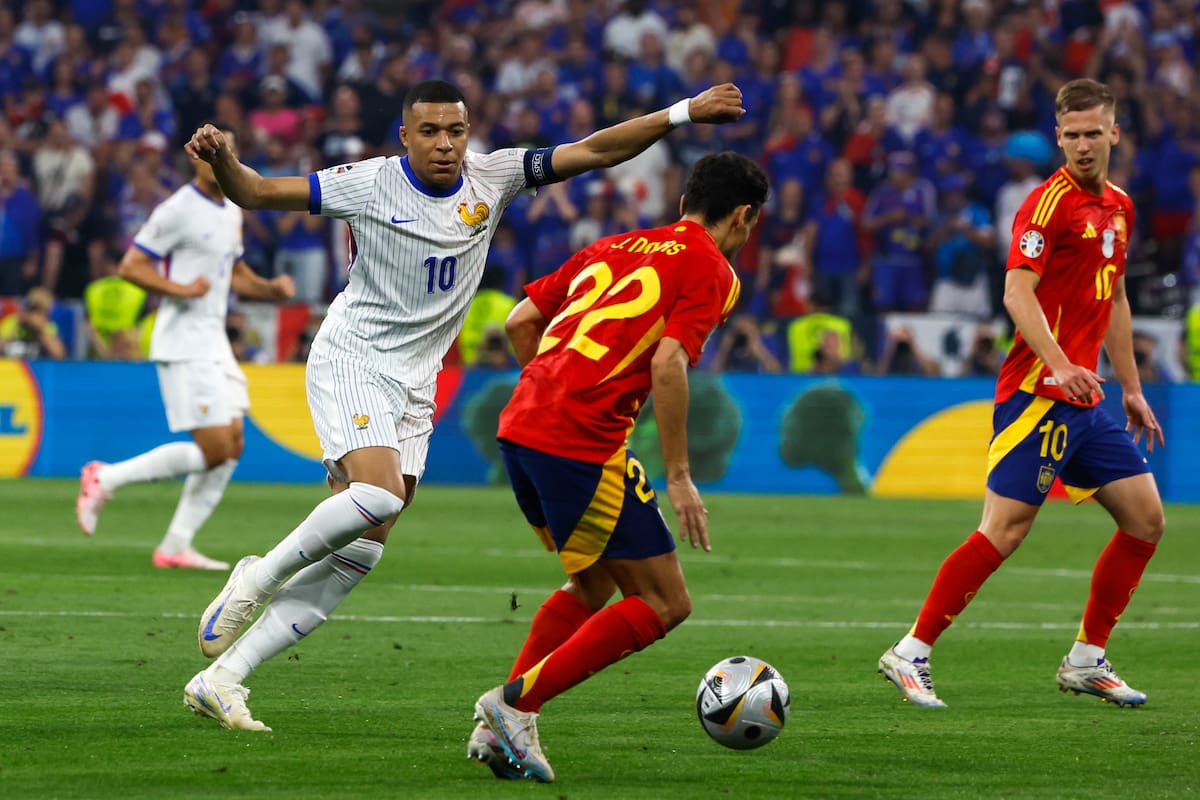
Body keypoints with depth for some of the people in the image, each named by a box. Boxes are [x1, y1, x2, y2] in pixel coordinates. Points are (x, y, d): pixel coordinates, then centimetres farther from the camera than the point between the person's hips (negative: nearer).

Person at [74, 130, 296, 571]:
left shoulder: (232, 211, 15)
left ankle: (176, 545, 8)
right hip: (184, 347, -9)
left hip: (214, 344, 9)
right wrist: (181, 289, -23)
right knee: (214, 450, -14)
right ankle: (106, 478, -3)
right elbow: (130, 266, -13)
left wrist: (271, 288, 8)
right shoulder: (179, 210, -12)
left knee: (232, 447, 4)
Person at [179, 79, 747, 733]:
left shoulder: (491, 177, 1)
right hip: (351, 363, -5)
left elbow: (594, 151, 1)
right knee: (379, 494, -31)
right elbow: (257, 193, -8)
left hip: (413, 387, 5)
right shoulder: (369, 184, -10)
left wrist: (683, 113, -6)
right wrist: (222, 160, -29)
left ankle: (221, 677, 1)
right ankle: (258, 577, -8)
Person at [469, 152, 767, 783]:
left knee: (593, 586, 25)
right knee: (664, 603, 2)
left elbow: (520, 321, 20)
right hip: (583, 447, -8)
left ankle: (500, 728, 16)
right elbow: (668, 364, -14)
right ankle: (516, 703, -5)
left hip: (518, 428, 8)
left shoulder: (616, 246, 23)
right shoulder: (712, 271, 0)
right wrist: (678, 478, -12)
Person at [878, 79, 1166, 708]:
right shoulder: (1050, 202, -11)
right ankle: (910, 655, -6)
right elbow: (1017, 292, -21)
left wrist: (1131, 388, 27)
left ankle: (1086, 660, 16)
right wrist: (1060, 365, -34)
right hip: (1038, 392, -8)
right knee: (1005, 531, -13)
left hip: (1085, 399, 8)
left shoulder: (1119, 206, 15)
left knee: (1146, 520, 6)